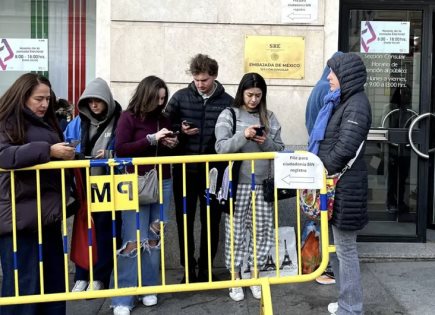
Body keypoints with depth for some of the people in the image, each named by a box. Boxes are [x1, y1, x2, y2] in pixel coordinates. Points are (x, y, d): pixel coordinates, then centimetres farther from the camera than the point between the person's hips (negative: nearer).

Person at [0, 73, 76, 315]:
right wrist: (47, 151, -26)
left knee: (54, 278, 13)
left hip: (49, 212, 7)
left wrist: (68, 155, 5)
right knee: (23, 283, -2)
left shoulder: (48, 123, 16)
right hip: (20, 215, -7)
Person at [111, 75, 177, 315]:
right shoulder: (129, 117, -3)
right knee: (133, 240, -5)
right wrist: (151, 138, -17)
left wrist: (172, 145, -3)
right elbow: (120, 149, -13)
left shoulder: (163, 119, 10)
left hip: (163, 183, 5)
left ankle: (149, 288, 23)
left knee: (154, 237, 9)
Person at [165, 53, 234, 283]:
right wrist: (180, 129, -13)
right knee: (184, 221, 8)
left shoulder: (227, 102, -1)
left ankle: (206, 269, 25)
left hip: (213, 172, 0)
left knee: (211, 222, 9)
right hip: (184, 171, 1)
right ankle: (188, 269, 23)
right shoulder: (180, 97, 1)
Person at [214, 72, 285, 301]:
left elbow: (280, 150, 8)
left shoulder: (269, 117, 9)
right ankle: (235, 278, 20)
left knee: (262, 230, 7)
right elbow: (221, 148, -10)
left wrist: (266, 142, -12)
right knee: (236, 231, 4)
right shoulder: (228, 115, 0)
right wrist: (243, 136, -23)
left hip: (263, 183, 3)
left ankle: (255, 276, 25)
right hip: (237, 183, -3)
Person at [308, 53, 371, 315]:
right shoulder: (342, 102, 15)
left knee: (345, 249, 1)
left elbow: (344, 148, -23)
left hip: (345, 186, -10)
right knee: (336, 246, 17)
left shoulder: (357, 104, -14)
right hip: (335, 184, 10)